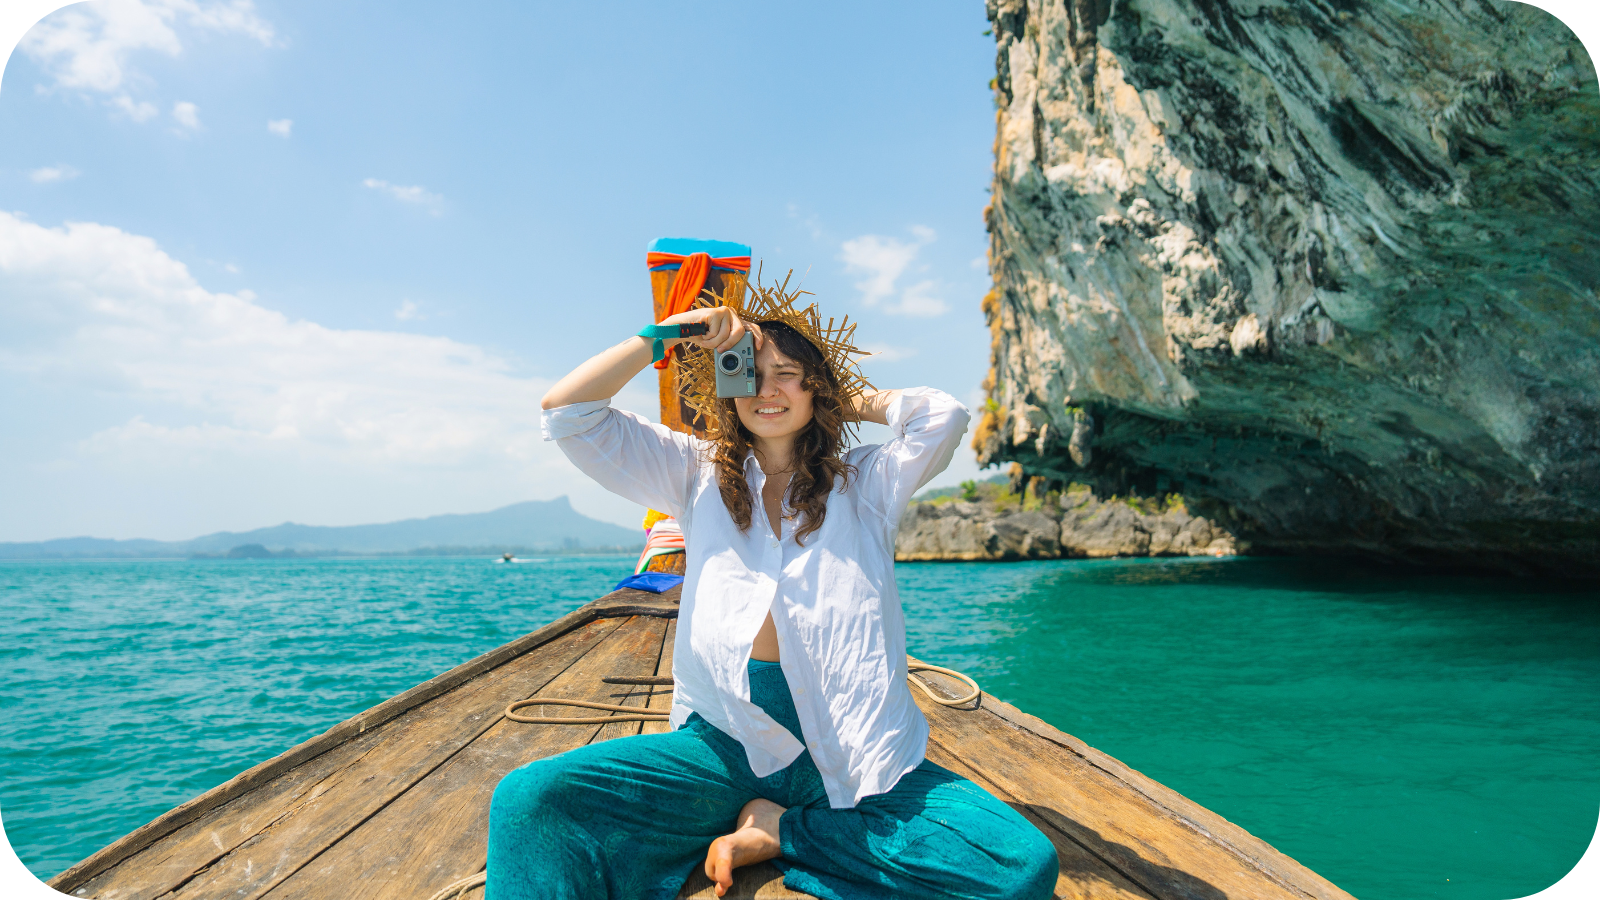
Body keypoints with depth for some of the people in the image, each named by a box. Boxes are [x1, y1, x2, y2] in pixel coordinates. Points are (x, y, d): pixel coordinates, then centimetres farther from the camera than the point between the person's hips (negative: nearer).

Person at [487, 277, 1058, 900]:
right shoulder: (697, 476, 11)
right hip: (724, 747, -1)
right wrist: (666, 334, 2)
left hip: (853, 758, 2)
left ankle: (782, 833, -7)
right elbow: (566, 412, 5)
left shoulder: (866, 483, 9)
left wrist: (851, 400, 8)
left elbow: (945, 415, -9)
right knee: (528, 801, -22)